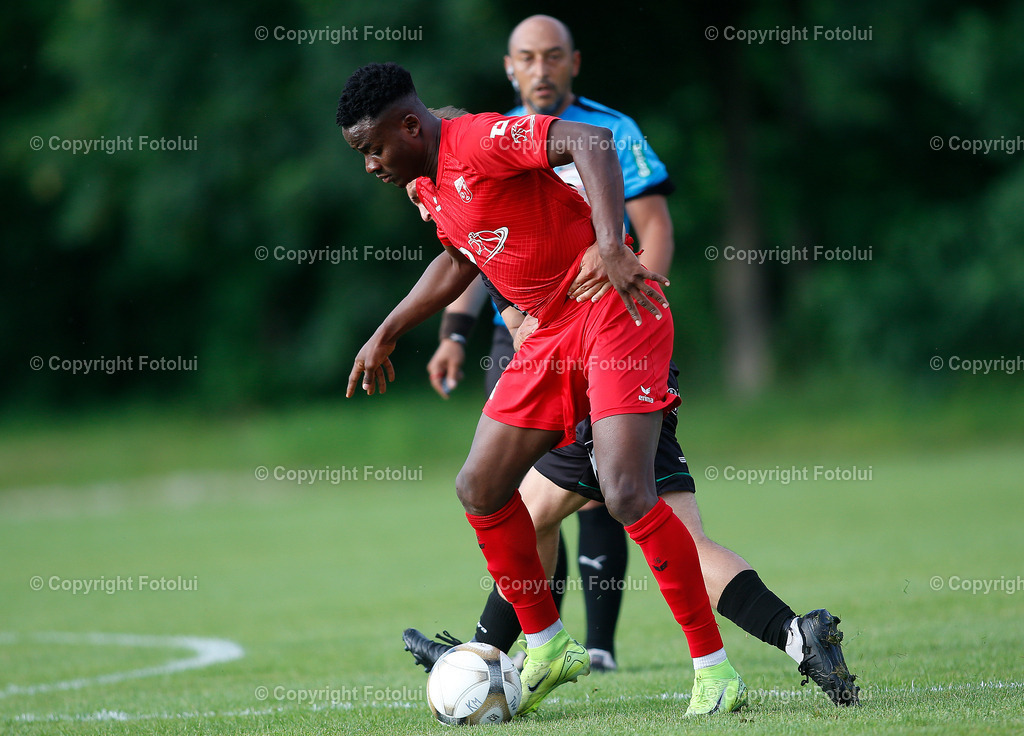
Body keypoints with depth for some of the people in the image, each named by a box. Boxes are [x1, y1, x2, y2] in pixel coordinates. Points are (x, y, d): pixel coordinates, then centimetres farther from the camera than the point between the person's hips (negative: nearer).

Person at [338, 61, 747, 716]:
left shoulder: (479, 141, -19)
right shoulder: (428, 183, 10)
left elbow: (592, 143, -32)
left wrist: (611, 247, -43)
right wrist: (386, 335, 29)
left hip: (616, 314, -10)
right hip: (550, 336, 10)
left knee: (626, 496, -20)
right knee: (479, 490, 6)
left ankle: (715, 667, -9)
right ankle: (547, 649, 21)